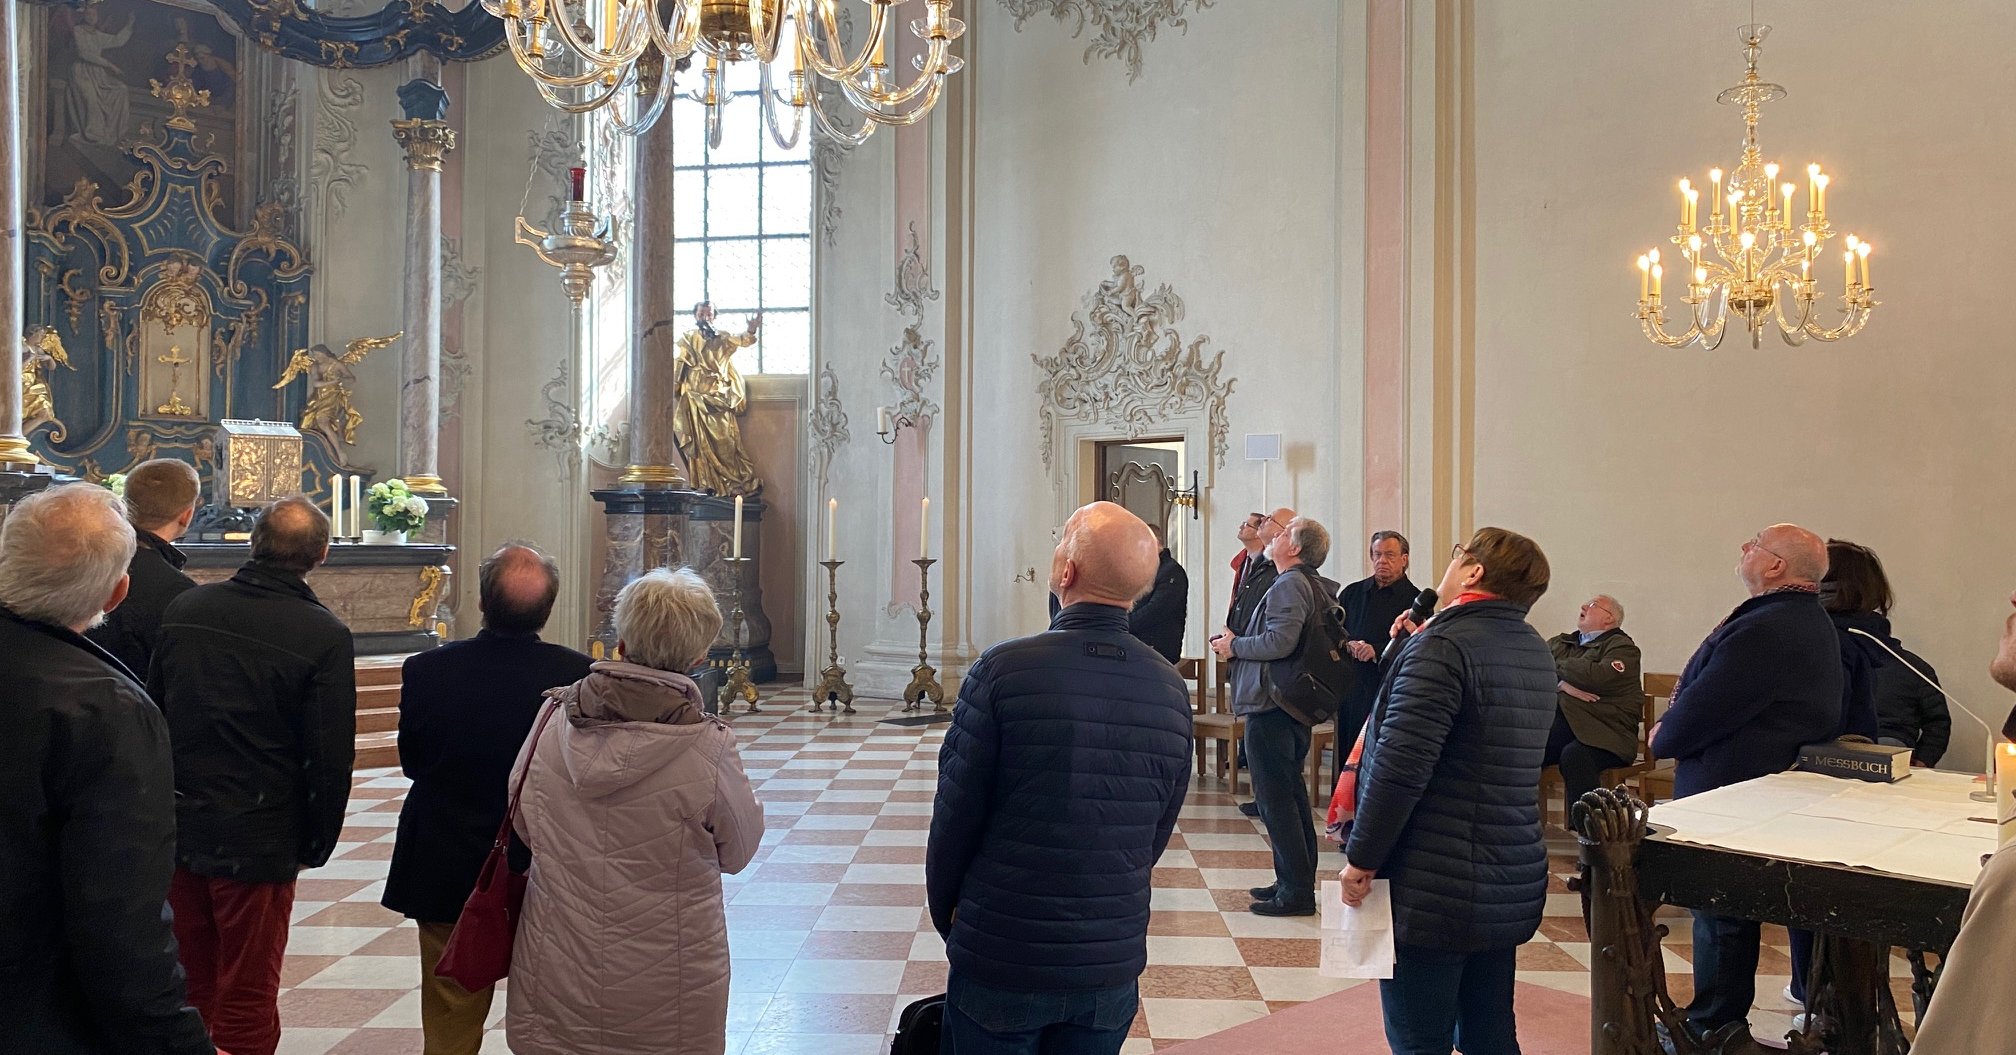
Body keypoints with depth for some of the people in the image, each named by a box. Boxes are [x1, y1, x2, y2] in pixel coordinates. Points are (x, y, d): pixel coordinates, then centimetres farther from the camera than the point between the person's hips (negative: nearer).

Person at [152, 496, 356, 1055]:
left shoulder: (183, 609, 0)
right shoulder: (324, 636, -16)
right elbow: (331, 755, -13)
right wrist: (318, 842, 0)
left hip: (177, 827, 5)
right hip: (259, 837, -5)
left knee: (188, 983, 20)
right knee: (247, 996, 9)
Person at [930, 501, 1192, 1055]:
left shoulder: (1002, 671, -18)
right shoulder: (1171, 688, -5)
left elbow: (954, 818, -10)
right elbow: (1156, 837, 4)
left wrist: (947, 916, 6)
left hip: (999, 964, -3)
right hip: (1113, 967, 4)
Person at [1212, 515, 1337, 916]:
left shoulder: (1289, 586, -16)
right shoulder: (1319, 587, 15)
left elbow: (1281, 641, -29)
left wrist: (1234, 645, -13)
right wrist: (1236, 643, 8)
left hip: (1270, 706, -11)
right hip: (1296, 704, 11)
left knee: (1275, 798, -5)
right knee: (1291, 793, 17)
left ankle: (1295, 890, 0)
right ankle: (1298, 880, 26)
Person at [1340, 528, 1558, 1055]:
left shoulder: (1443, 645, -17)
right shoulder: (1536, 651, 10)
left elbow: (1400, 766, -24)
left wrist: (1362, 857, -13)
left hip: (1433, 892, -8)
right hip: (1513, 887, 8)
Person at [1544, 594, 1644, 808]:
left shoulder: (1622, 646, 6)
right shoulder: (1561, 642, 25)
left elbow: (1599, 677, -14)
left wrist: (1557, 665, 2)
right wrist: (1562, 684, -9)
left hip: (1603, 730, -4)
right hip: (1559, 724, 5)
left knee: (1575, 755, -37)